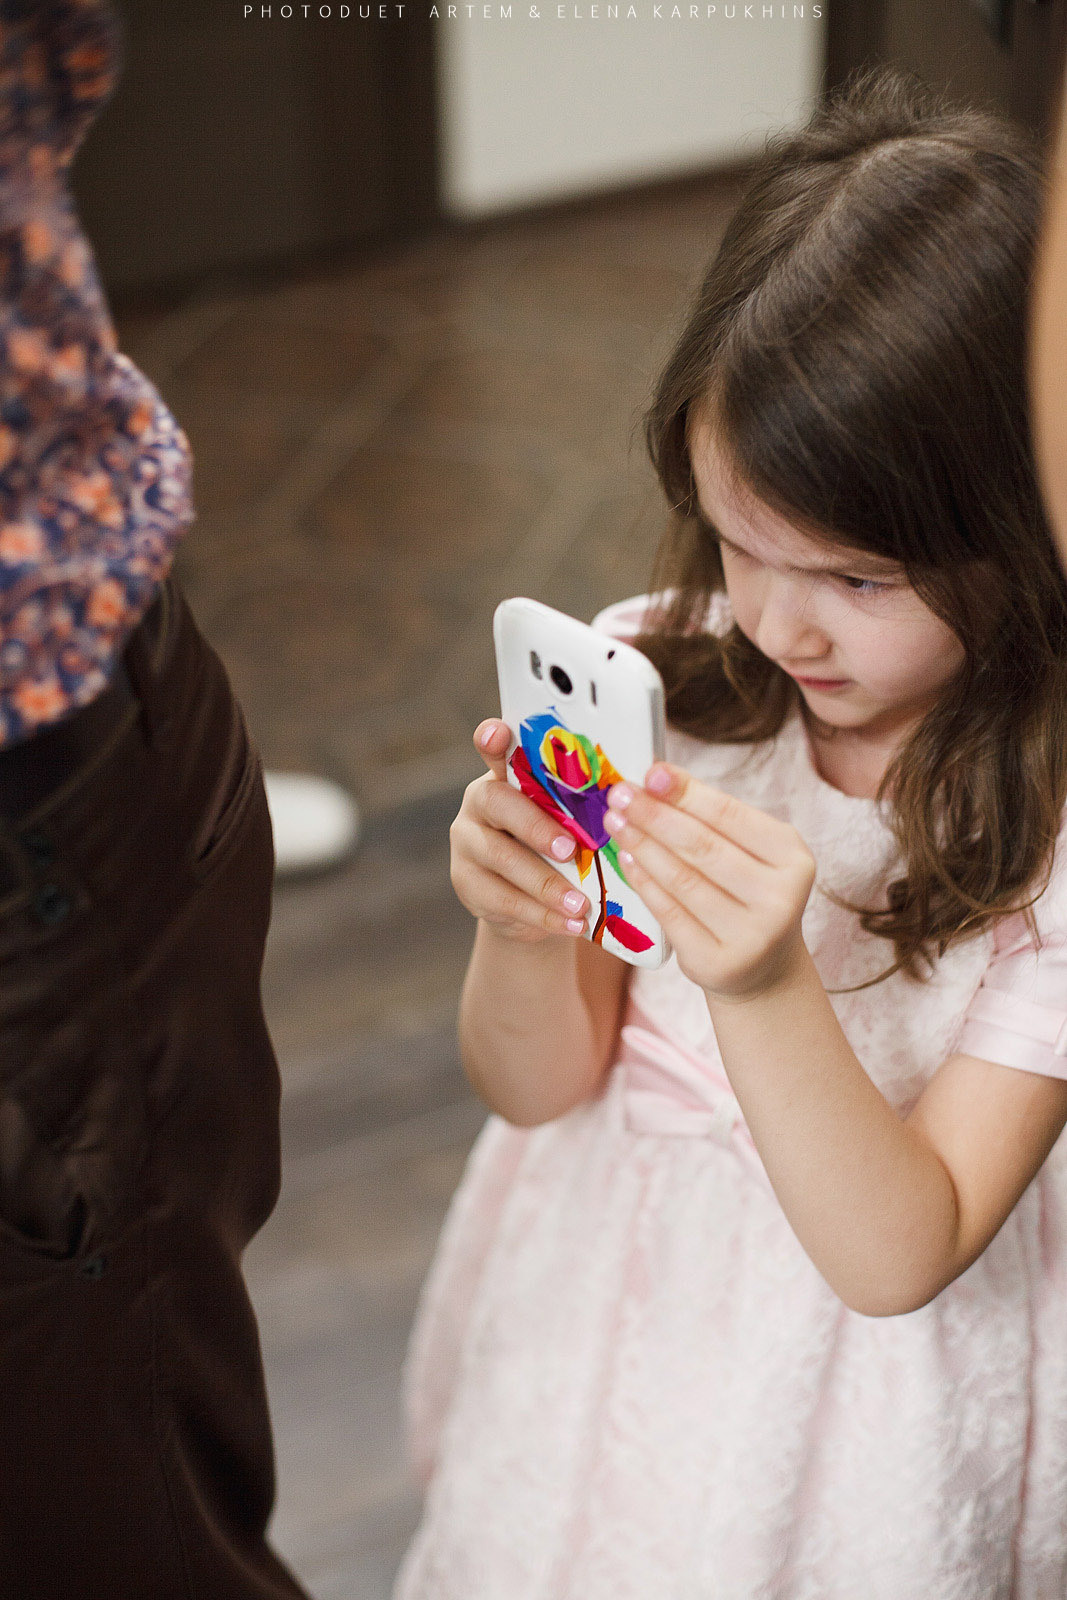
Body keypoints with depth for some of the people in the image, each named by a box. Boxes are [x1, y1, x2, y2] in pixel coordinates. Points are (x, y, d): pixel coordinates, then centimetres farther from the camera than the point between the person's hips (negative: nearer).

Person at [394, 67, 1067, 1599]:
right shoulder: (658, 679, -15)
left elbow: (897, 1255, -25)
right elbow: (539, 1088, -7)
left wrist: (767, 991, -41)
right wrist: (524, 943, -29)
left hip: (865, 1378, -3)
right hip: (604, 1295, 3)